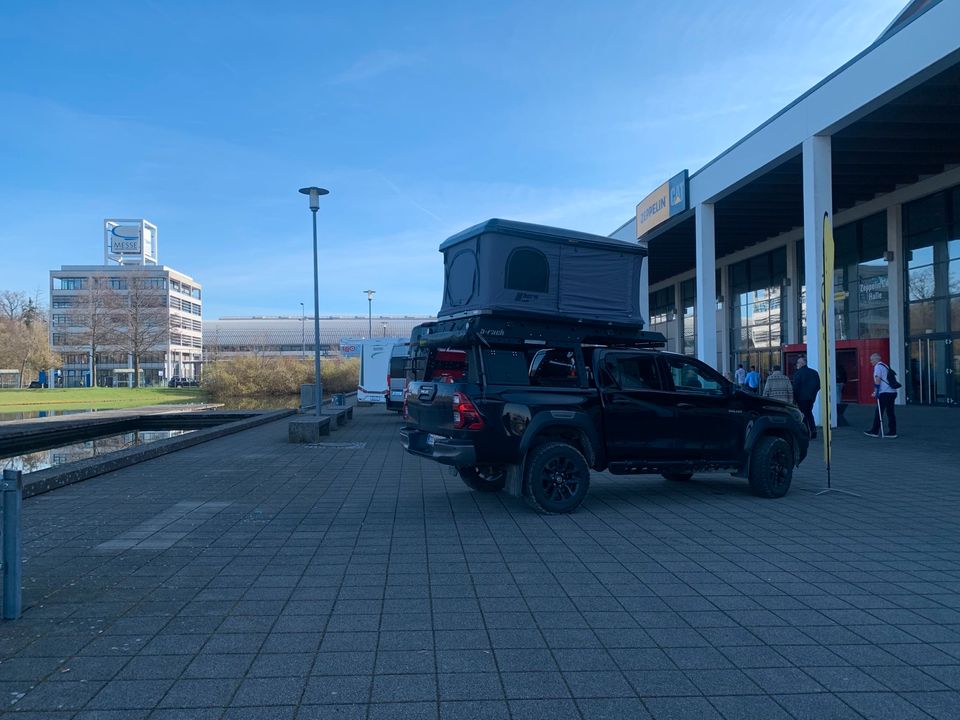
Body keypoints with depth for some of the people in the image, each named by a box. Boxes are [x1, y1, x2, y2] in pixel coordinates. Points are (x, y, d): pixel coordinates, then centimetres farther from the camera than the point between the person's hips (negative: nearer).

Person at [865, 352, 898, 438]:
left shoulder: (878, 366, -5)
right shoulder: (886, 366, 21)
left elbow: (877, 380, -13)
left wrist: (876, 392, -12)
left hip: (885, 393, -9)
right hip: (892, 392, 9)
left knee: (878, 412, -3)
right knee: (890, 412, 8)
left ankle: (875, 431, -1)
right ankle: (892, 432, 6)